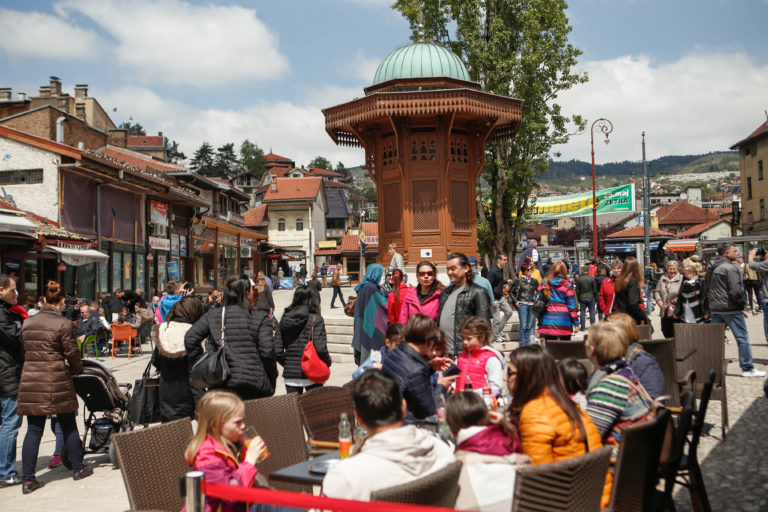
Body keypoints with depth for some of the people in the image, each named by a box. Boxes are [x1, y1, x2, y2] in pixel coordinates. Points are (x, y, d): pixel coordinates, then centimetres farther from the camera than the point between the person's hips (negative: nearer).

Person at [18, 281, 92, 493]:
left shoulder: (28, 322, 7)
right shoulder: (63, 323, -10)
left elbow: (24, 351, 14)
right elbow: (72, 353, -6)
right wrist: (77, 370, 12)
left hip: (30, 381, 4)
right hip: (57, 382, -4)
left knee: (33, 430, 8)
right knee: (68, 426, 11)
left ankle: (28, 479, 7)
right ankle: (78, 468, 23)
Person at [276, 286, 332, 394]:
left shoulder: (285, 319, 3)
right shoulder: (316, 319, -9)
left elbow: (277, 350, 1)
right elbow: (320, 348, -16)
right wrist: (328, 361, 2)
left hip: (290, 373, 4)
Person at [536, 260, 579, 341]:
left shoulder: (544, 283, 5)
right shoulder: (567, 284, -4)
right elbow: (571, 305, -5)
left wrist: (539, 320, 12)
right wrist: (576, 323, 0)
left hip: (547, 322, 3)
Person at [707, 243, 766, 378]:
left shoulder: (711, 267, 10)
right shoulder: (730, 268, -16)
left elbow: (706, 287, 17)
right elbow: (736, 291, -20)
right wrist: (742, 302, -5)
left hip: (715, 309, 8)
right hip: (731, 309, -8)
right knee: (742, 338, 1)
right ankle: (747, 368, 5)